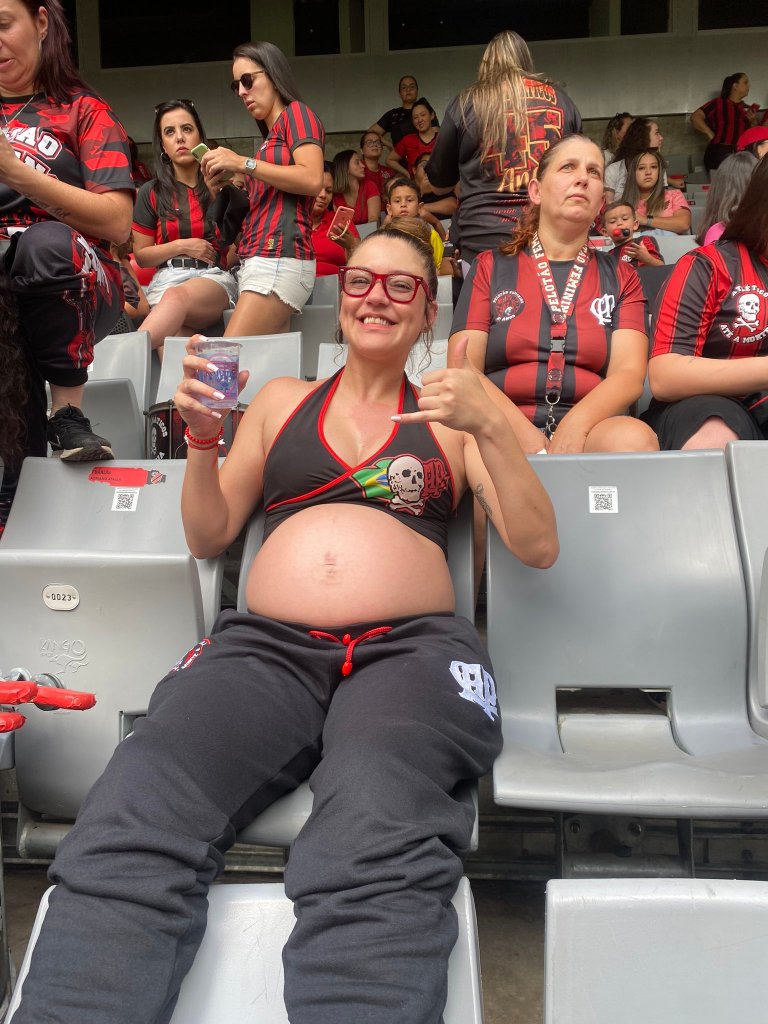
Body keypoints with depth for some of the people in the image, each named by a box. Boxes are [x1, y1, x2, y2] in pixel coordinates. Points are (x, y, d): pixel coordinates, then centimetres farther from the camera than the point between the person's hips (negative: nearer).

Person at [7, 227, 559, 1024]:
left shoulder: (450, 413, 21)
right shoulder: (282, 400, 26)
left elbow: (537, 547, 11)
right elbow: (208, 536, 24)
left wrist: (491, 428, -4)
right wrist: (202, 440, 6)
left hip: (409, 648, -1)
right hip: (263, 645, 2)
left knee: (378, 851, -36)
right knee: (127, 824, -28)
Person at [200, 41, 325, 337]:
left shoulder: (296, 113, 5)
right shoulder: (271, 135, 26)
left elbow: (312, 179, -14)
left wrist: (243, 163, -10)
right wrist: (226, 185, 10)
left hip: (279, 258, -8)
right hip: (256, 261, 8)